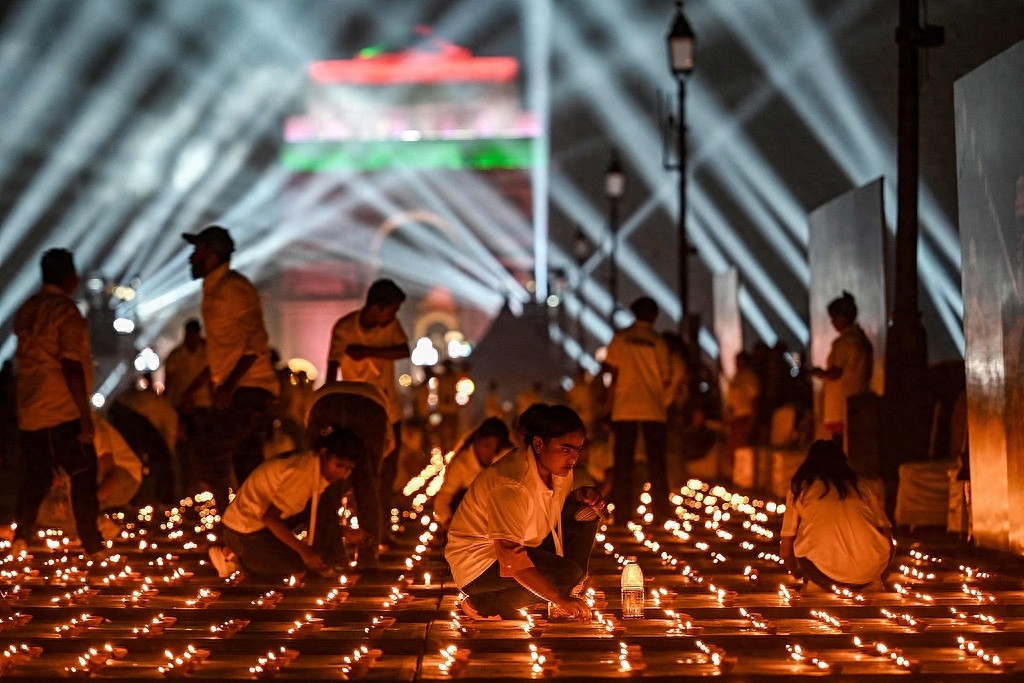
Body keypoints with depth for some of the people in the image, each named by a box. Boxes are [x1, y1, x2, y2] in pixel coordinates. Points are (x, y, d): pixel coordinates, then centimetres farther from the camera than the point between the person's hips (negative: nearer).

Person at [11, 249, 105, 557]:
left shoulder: (26, 310, 10)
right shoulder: (65, 311, -12)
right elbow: (71, 366, -18)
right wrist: (85, 415, -17)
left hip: (28, 412, 7)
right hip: (63, 413, -7)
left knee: (36, 475, 16)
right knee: (83, 475, 2)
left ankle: (21, 538, 10)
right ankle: (92, 544, 3)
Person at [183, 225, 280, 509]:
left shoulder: (233, 288, -12)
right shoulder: (215, 289, 18)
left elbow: (254, 344, -20)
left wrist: (229, 385, -26)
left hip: (245, 390, -10)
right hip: (243, 390, 10)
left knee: (210, 464, -14)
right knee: (248, 469, 11)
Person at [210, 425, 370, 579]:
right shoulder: (303, 473, -30)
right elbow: (270, 518, -30)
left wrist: (344, 533, -3)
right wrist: (303, 550, -30)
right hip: (245, 532, -8)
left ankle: (329, 561, 1)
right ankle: (234, 559, -2)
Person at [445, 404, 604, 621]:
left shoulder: (558, 466, -4)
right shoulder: (511, 486, -32)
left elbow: (562, 502, 19)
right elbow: (510, 557, -38)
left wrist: (581, 496, -7)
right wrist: (558, 599, -40)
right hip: (479, 560, -9)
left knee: (584, 513, -2)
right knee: (566, 574, -26)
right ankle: (485, 603, -11)